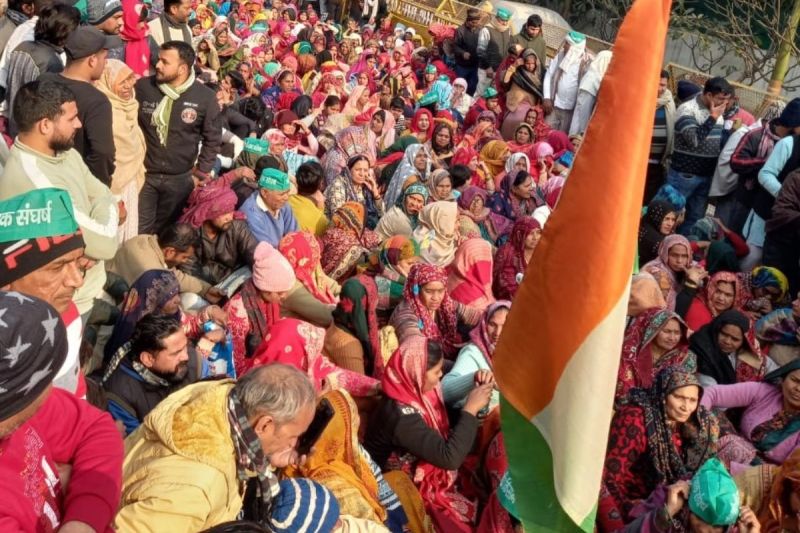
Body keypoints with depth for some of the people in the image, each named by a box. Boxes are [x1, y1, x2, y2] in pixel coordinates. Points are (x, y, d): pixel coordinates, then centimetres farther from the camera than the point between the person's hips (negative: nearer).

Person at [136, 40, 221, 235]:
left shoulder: (205, 97, -7)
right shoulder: (142, 87, -6)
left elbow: (212, 140, 1)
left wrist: (200, 174, -1)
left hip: (180, 179, 0)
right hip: (143, 174, 0)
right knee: (139, 232, 7)